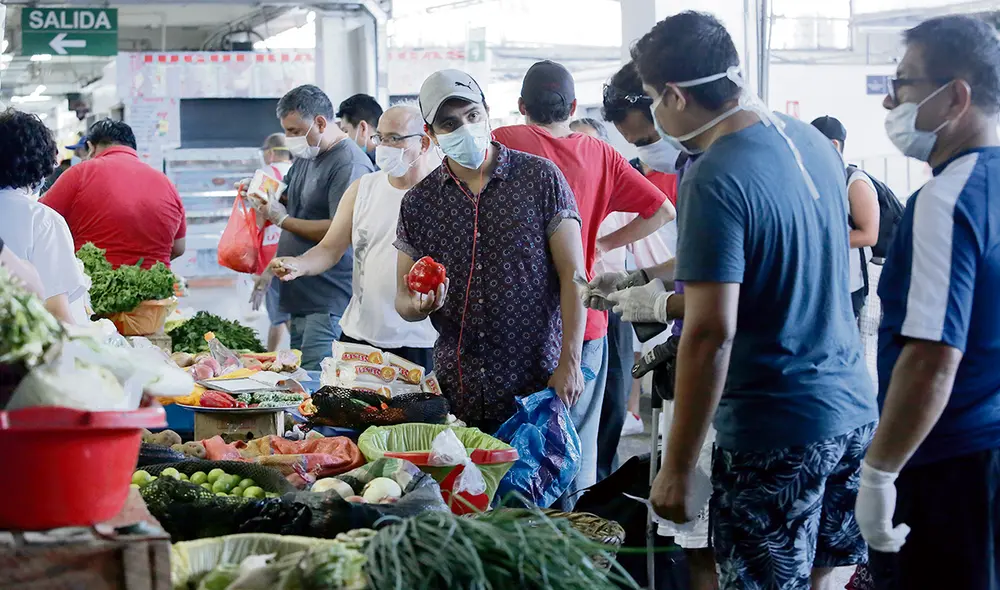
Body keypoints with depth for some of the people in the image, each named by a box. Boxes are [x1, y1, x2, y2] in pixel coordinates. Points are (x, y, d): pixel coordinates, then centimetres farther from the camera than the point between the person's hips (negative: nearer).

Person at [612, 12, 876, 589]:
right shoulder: (814, 142, 6)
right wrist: (669, 300, 27)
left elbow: (712, 333, -23)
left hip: (777, 433, -8)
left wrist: (677, 469, -17)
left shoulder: (716, 180, -20)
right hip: (854, 411, 8)